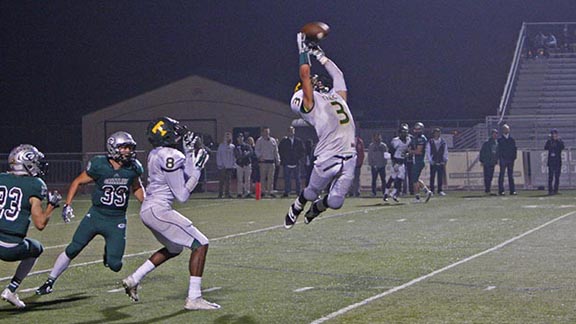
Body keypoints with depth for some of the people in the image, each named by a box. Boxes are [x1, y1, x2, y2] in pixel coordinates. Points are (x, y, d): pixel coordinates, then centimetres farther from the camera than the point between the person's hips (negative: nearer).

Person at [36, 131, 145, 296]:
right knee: (72, 250, 0)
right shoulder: (99, 166, -12)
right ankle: (50, 282, 16)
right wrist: (68, 205, -6)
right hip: (96, 215, -1)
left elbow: (137, 188, 16)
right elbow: (78, 182, 1)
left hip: (117, 220, 1)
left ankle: (110, 251, 32)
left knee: (114, 265, -5)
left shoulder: (133, 168, -4)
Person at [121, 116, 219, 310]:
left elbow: (184, 176, 15)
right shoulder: (171, 158, -18)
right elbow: (182, 196, -14)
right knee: (200, 245, -6)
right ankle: (193, 298, -7)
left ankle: (133, 279, 31)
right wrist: (197, 170, -10)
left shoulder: (156, 154, 10)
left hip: (148, 210, 10)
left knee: (174, 249, 28)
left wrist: (189, 153, 10)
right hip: (159, 211, -10)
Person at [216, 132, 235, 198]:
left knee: (228, 181, 2)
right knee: (222, 181, -3)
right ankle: (220, 194, 0)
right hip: (222, 167, -3)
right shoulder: (221, 146, 1)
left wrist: (233, 164, 4)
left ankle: (227, 193, 5)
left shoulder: (232, 146, 11)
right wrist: (220, 164, -8)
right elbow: (218, 155, -1)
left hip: (230, 166, 3)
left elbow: (234, 156, 14)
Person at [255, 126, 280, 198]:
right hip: (263, 161, -3)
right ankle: (263, 191, 3)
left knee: (271, 177, -1)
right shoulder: (259, 140, 4)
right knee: (263, 177, -1)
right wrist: (259, 156, -17)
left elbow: (276, 151, 17)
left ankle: (270, 191, 0)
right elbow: (256, 150, 0)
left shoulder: (273, 140, 14)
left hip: (271, 161, 3)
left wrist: (277, 160, 11)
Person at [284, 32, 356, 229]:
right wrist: (304, 51, 7)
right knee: (312, 192, 10)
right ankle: (296, 208, 43)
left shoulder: (337, 95, 24)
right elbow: (304, 73, -5)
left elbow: (337, 74, 34)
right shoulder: (310, 101, 3)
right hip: (328, 158, -5)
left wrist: (319, 54, 37)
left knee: (335, 202, 2)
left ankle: (315, 209, 36)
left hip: (349, 158, 5)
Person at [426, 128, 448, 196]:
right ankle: (431, 190, 4)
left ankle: (440, 190, 10)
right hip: (433, 163, -1)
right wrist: (430, 161, -6)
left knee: (441, 177, 2)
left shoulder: (443, 142, 5)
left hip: (441, 163, 1)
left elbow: (445, 152, 10)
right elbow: (428, 152, 2)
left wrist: (445, 160, 1)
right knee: (432, 177, -1)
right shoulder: (430, 142, 2)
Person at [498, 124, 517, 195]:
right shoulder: (500, 140, 2)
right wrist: (499, 159, -11)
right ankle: (501, 191, 1)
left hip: (510, 160, 3)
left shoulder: (512, 139, 10)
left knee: (511, 175, 5)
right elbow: (498, 150, -2)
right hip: (503, 160, -3)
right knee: (501, 175, -2)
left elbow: (514, 149, 11)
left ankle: (512, 190, 7)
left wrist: (514, 158, 0)